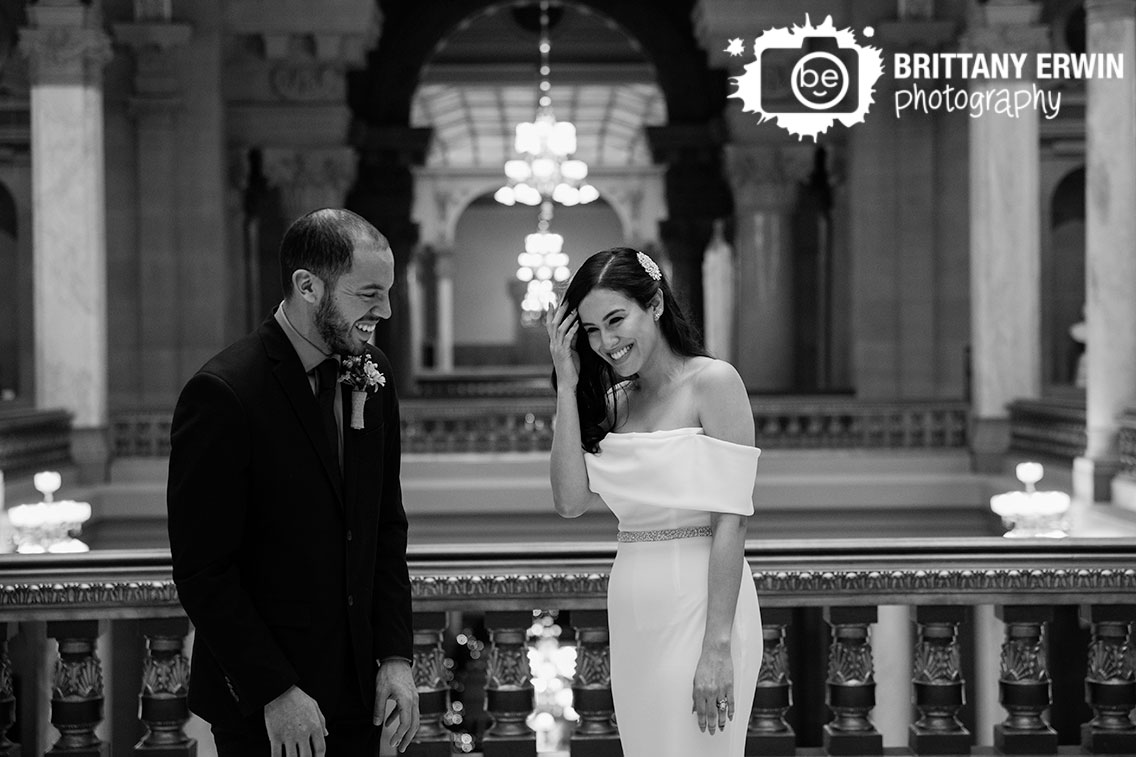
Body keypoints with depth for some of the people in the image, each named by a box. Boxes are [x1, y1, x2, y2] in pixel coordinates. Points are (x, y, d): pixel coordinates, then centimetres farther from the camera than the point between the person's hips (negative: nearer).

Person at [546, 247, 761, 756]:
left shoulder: (713, 383, -8)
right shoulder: (615, 401, 12)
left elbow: (730, 521, -14)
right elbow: (570, 500, -1)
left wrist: (718, 646, -20)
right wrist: (567, 386, -1)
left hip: (698, 606, -6)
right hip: (632, 616, 6)